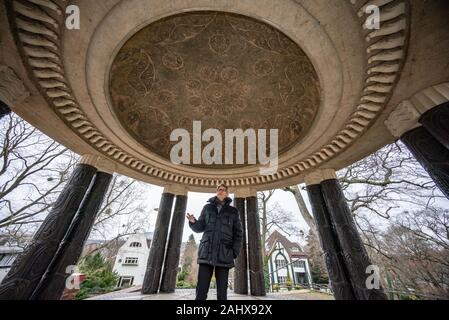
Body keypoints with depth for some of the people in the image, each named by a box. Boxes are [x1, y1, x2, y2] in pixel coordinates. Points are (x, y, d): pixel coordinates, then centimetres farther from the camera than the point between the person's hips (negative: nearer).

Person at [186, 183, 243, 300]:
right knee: (201, 289, -1)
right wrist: (193, 222, -12)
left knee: (222, 291, 5)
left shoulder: (233, 211, 9)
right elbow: (200, 227, 10)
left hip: (224, 254, 0)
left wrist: (235, 251, -4)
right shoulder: (207, 207, 12)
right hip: (206, 252, 1)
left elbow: (238, 233, 7)